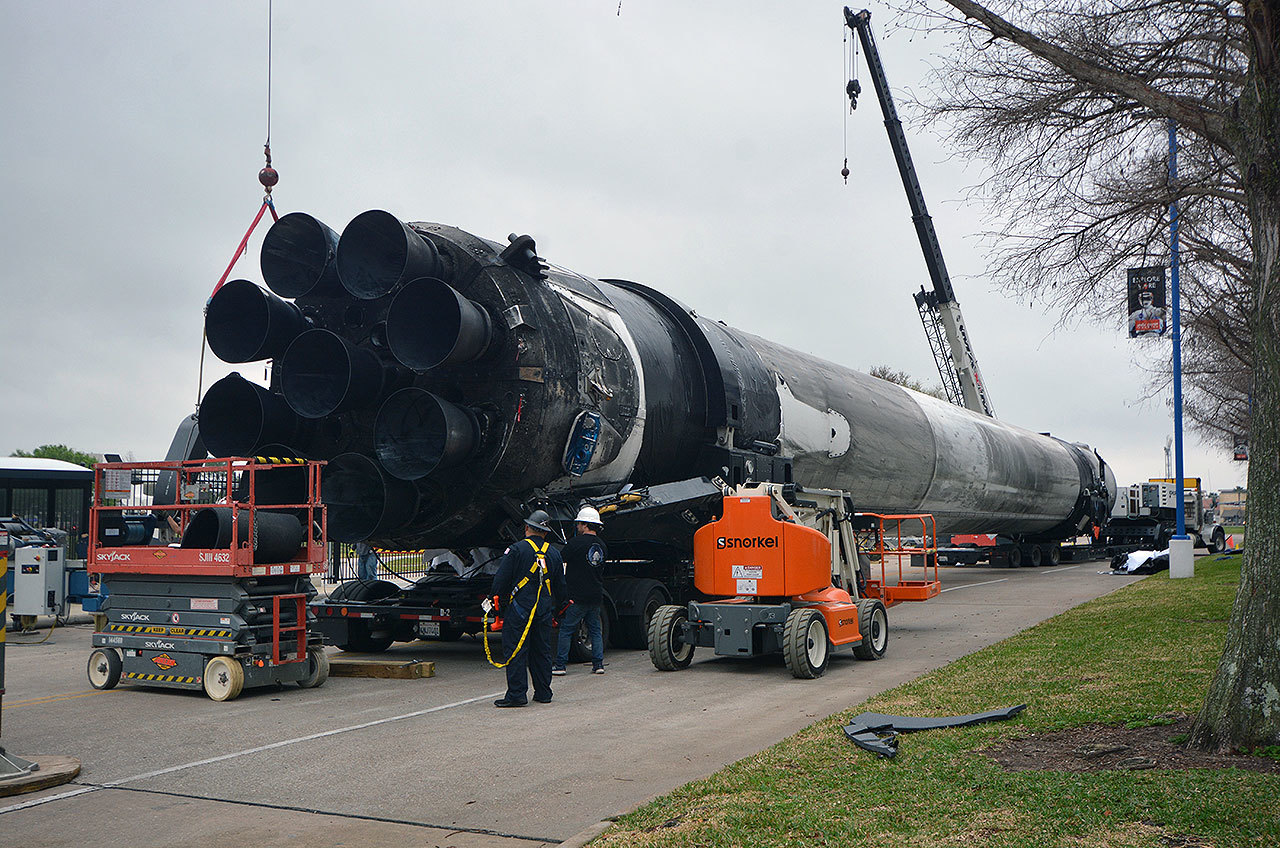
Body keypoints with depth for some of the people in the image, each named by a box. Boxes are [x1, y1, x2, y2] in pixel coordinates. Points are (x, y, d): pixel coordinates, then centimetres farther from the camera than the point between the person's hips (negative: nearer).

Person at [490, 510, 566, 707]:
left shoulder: (516, 550, -8)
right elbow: (560, 586, 17)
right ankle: (543, 693, 19)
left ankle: (517, 694, -5)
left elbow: (501, 580, -7)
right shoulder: (554, 554, 10)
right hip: (544, 612, 5)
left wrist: (497, 601, 6)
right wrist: (557, 605, 30)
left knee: (515, 652, -2)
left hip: (519, 608, -5)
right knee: (542, 652, 13)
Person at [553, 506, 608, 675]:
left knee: (566, 630, 2)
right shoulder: (602, 545, 9)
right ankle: (598, 664, 11)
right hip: (596, 596, 6)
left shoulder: (577, 542, -12)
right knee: (595, 630, 14)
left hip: (577, 596, -6)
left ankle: (559, 665, 3)